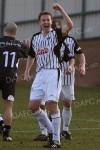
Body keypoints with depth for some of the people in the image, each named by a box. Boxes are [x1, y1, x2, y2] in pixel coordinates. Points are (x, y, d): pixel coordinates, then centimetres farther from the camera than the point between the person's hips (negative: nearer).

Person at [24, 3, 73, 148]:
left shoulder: (56, 34, 1)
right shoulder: (35, 37, 18)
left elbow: (70, 25, -18)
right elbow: (31, 56, 28)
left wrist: (60, 9, -17)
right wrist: (27, 72, 19)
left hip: (53, 72, -6)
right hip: (40, 74, 6)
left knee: (52, 104, -12)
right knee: (33, 106, 1)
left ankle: (56, 140, -8)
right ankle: (52, 130, 18)